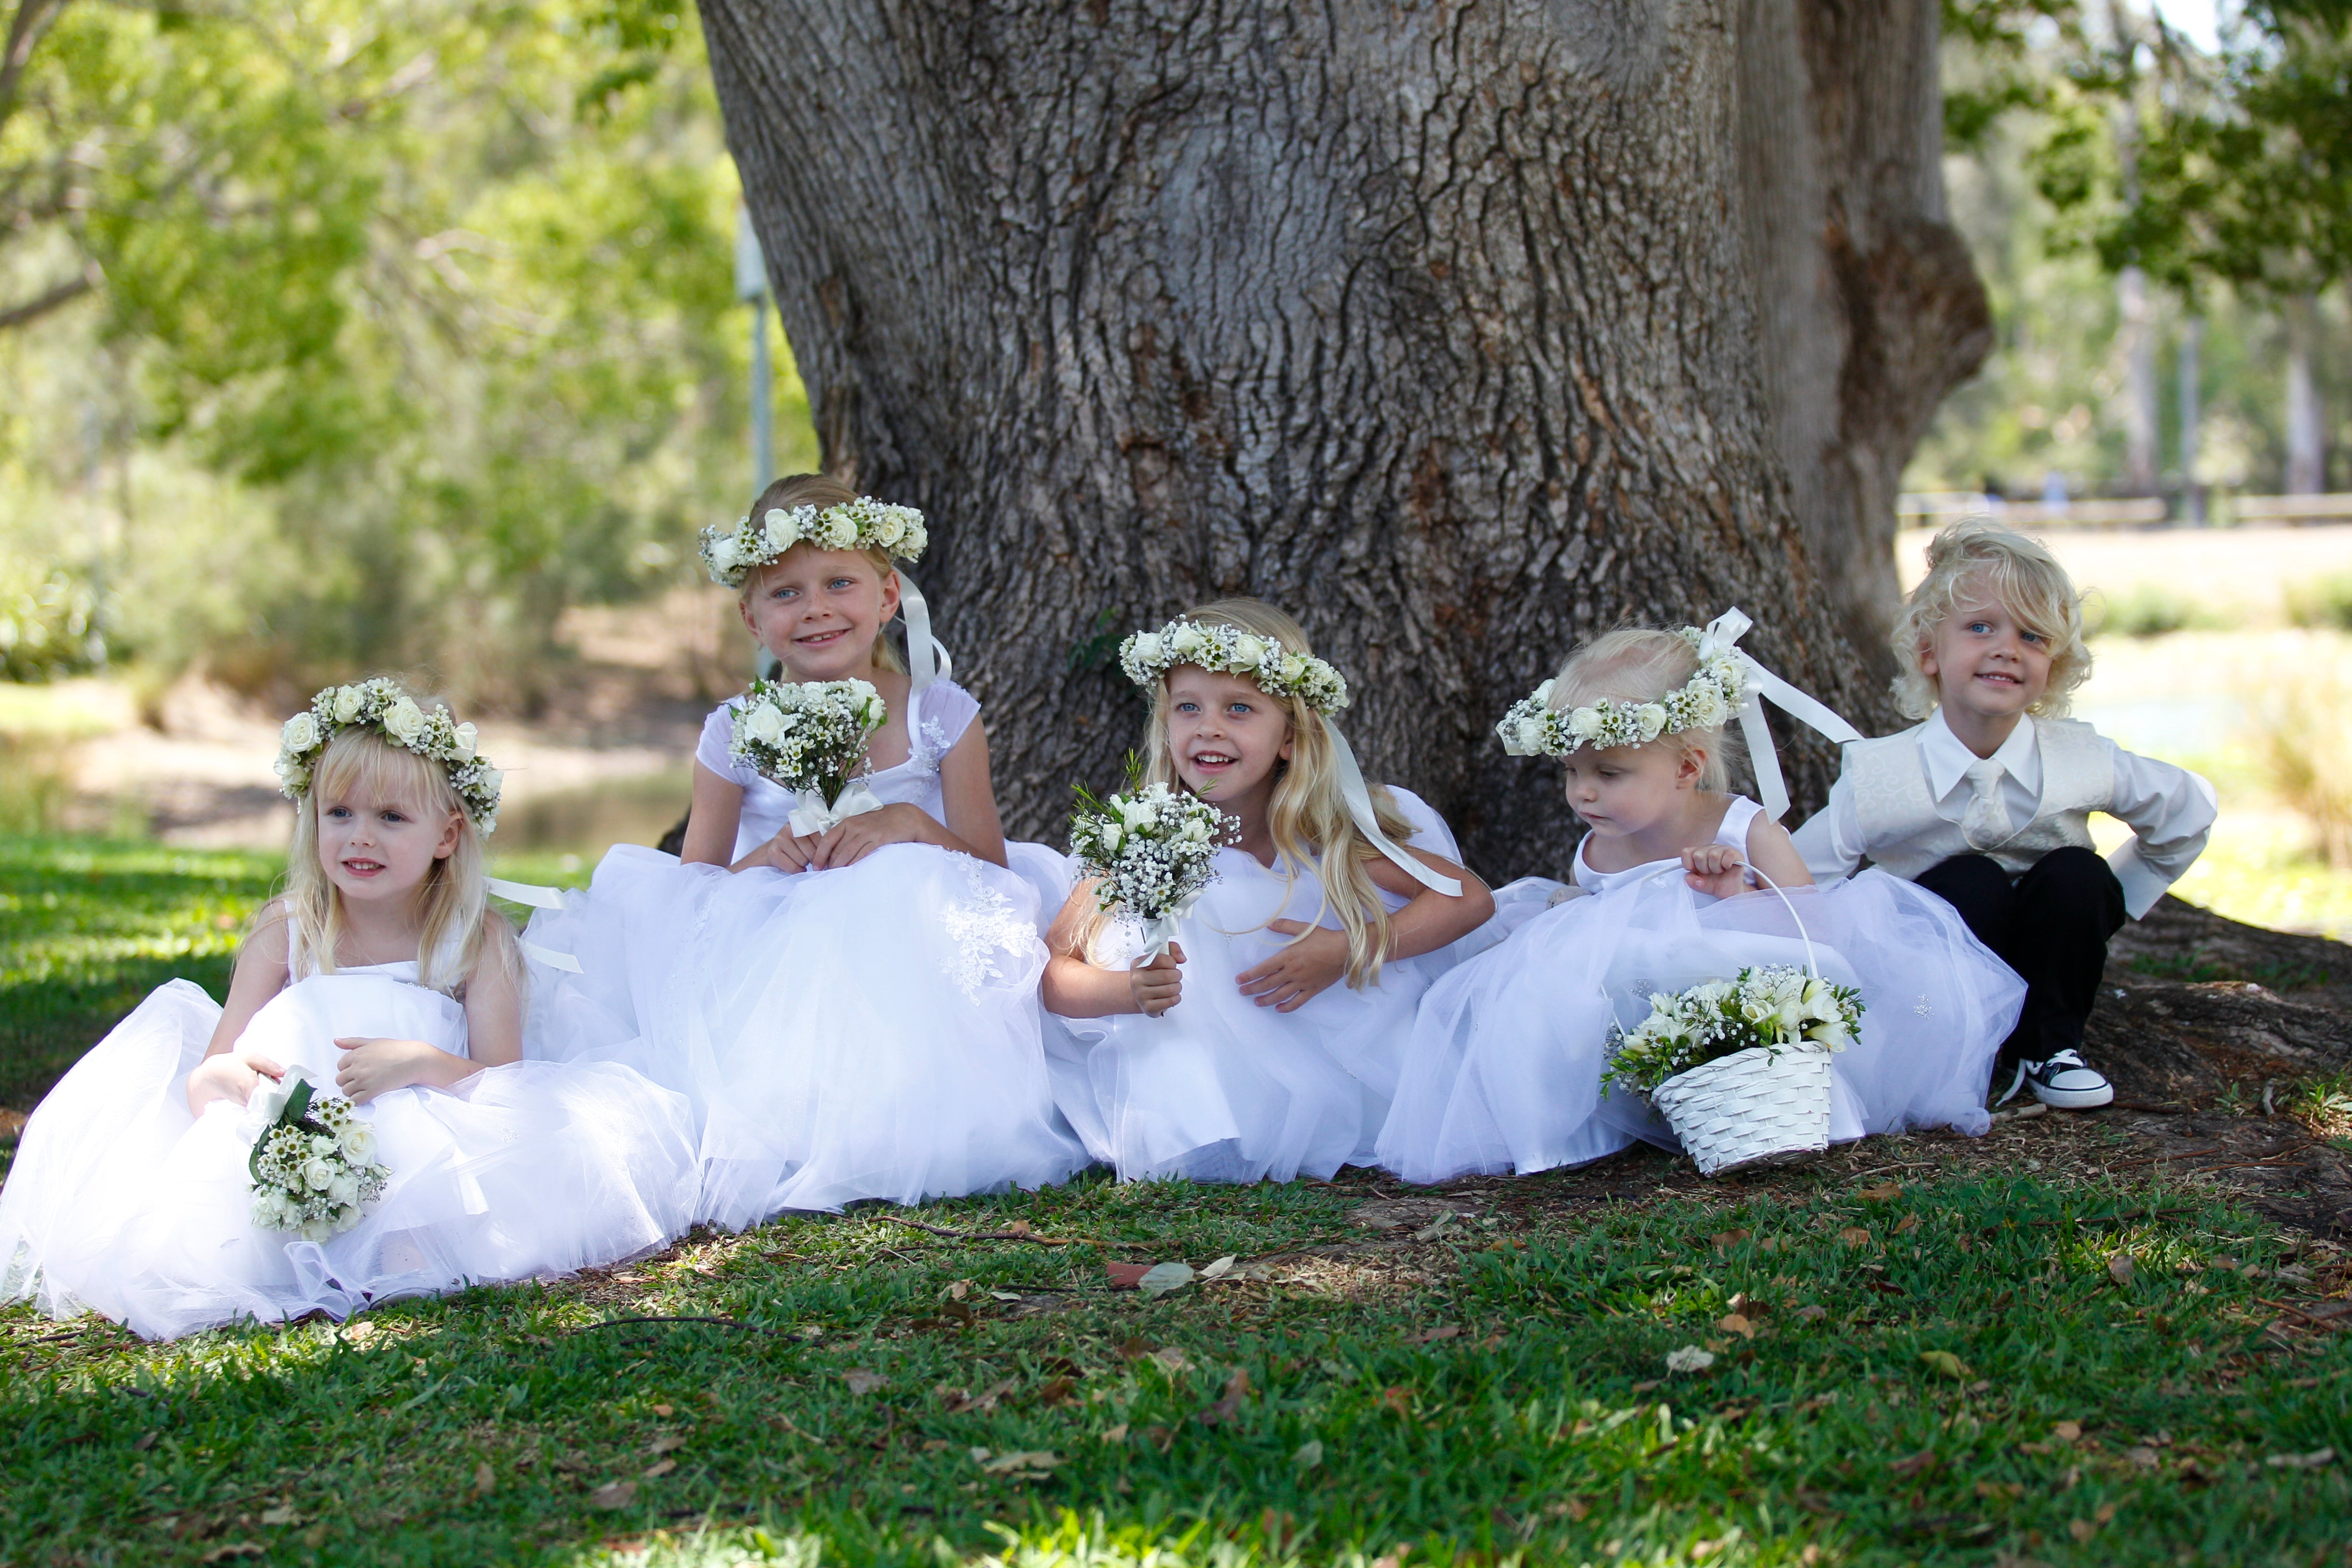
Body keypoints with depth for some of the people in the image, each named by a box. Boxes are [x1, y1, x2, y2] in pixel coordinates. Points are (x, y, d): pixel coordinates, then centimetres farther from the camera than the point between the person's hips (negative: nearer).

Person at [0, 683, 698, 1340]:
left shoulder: (478, 940, 1)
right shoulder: (285, 932, 7)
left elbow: (500, 1083, -7)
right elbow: (213, 1068, 2)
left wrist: (422, 1063, -27)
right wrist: (223, 1082, -23)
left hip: (426, 1155, -3)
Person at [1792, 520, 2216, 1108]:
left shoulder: (2084, 761, -14)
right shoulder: (1877, 777, -19)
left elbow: (2188, 811, 4)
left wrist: (2111, 903, 4)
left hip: (2042, 982, 2)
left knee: (2078, 874, -25)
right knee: (1972, 882, -29)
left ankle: (2050, 1047, -7)